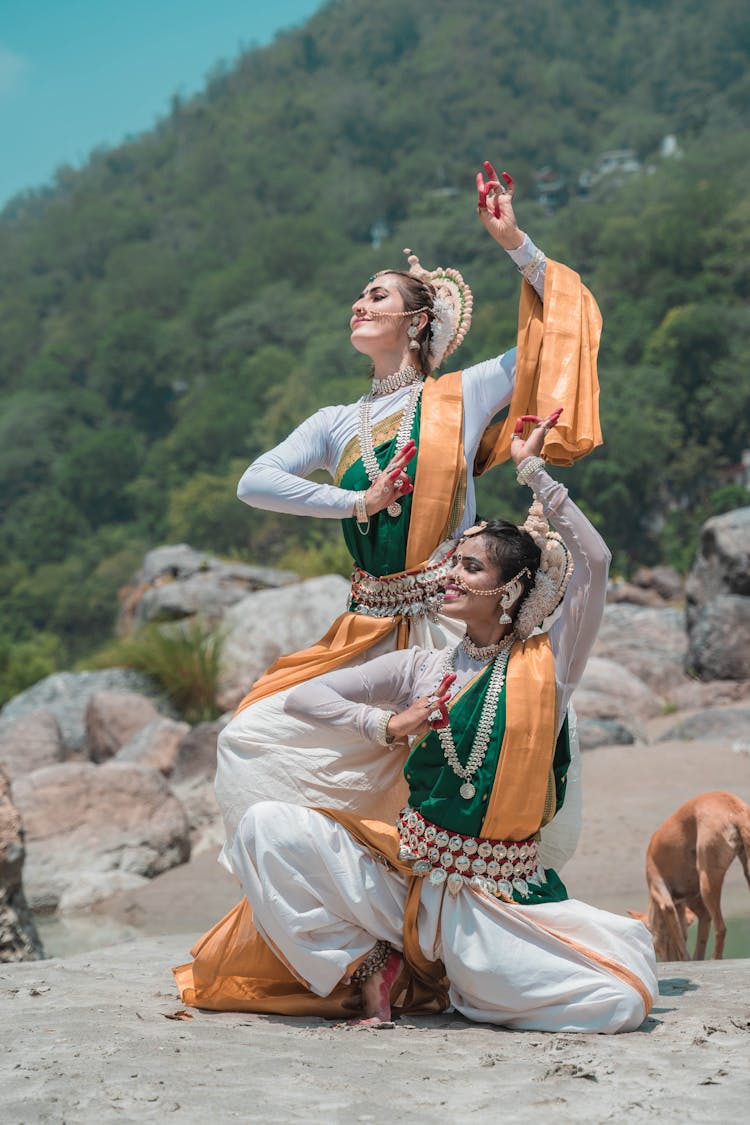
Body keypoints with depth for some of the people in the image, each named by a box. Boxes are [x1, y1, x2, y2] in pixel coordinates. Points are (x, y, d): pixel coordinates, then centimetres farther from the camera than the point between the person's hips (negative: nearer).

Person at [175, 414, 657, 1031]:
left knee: (624, 1002, -22)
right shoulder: (422, 669, 7)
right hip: (409, 879, 2)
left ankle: (455, 975, 5)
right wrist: (385, 726, -11)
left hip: (503, 901, -1)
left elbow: (594, 559, -14)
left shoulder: (547, 665, -1)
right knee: (264, 826, -17)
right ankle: (373, 965, -2)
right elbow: (303, 697, 5)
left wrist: (532, 466, -8)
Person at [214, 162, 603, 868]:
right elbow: (254, 483, 0)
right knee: (250, 740, -5)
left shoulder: (460, 396, 4)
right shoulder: (339, 424, 15)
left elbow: (566, 320, 1)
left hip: (449, 624, -4)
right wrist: (358, 502, -10)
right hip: (368, 632, 4)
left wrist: (513, 241, -4)